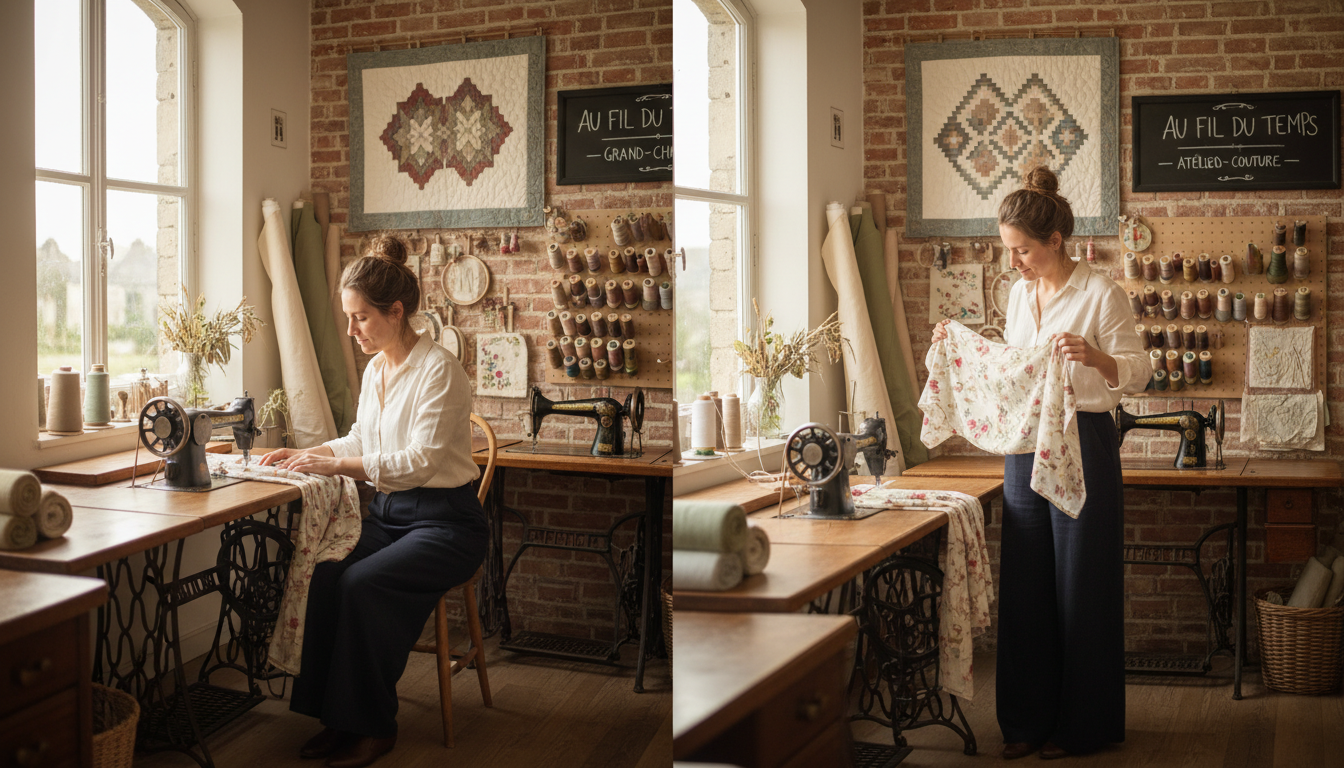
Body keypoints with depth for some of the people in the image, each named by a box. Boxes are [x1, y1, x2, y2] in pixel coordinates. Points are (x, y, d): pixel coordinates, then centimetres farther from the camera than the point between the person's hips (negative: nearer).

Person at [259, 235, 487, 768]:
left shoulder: (438, 369, -16)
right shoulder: (375, 368, 10)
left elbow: (421, 460, -23)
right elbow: (361, 441, 22)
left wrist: (338, 465, -26)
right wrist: (307, 453, 5)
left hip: (444, 522, -7)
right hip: (387, 513, 7)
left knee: (362, 584, -29)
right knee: (324, 577, -20)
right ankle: (338, 717, -10)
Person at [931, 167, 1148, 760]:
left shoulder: (1100, 293, -9)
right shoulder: (1019, 294, 10)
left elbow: (1138, 373, -10)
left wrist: (1094, 357, -29)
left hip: (1083, 444, -6)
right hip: (1024, 444, 7)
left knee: (1081, 584, 1)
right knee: (1025, 583, 10)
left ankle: (1081, 724, 15)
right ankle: (1029, 718, 21)